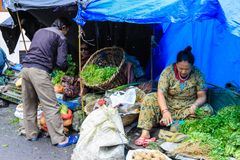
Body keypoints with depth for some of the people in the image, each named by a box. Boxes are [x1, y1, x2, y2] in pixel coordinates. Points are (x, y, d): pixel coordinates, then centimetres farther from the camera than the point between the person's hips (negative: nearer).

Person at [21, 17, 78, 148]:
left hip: (25, 67, 7)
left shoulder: (39, 31, 25)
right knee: (51, 106, -4)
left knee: (29, 104, 17)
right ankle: (60, 139, -1)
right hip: (39, 71, -7)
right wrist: (65, 68, 19)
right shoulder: (60, 37, 5)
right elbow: (61, 62, -3)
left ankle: (31, 134, 27)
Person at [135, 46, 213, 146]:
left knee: (207, 110, -26)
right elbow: (160, 93, -23)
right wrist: (165, 111, -38)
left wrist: (195, 105, -33)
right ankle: (145, 133, -32)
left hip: (187, 108, 1)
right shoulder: (168, 71, -14)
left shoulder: (197, 74, -11)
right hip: (168, 105, 0)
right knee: (149, 99, -25)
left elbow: (202, 96, -10)